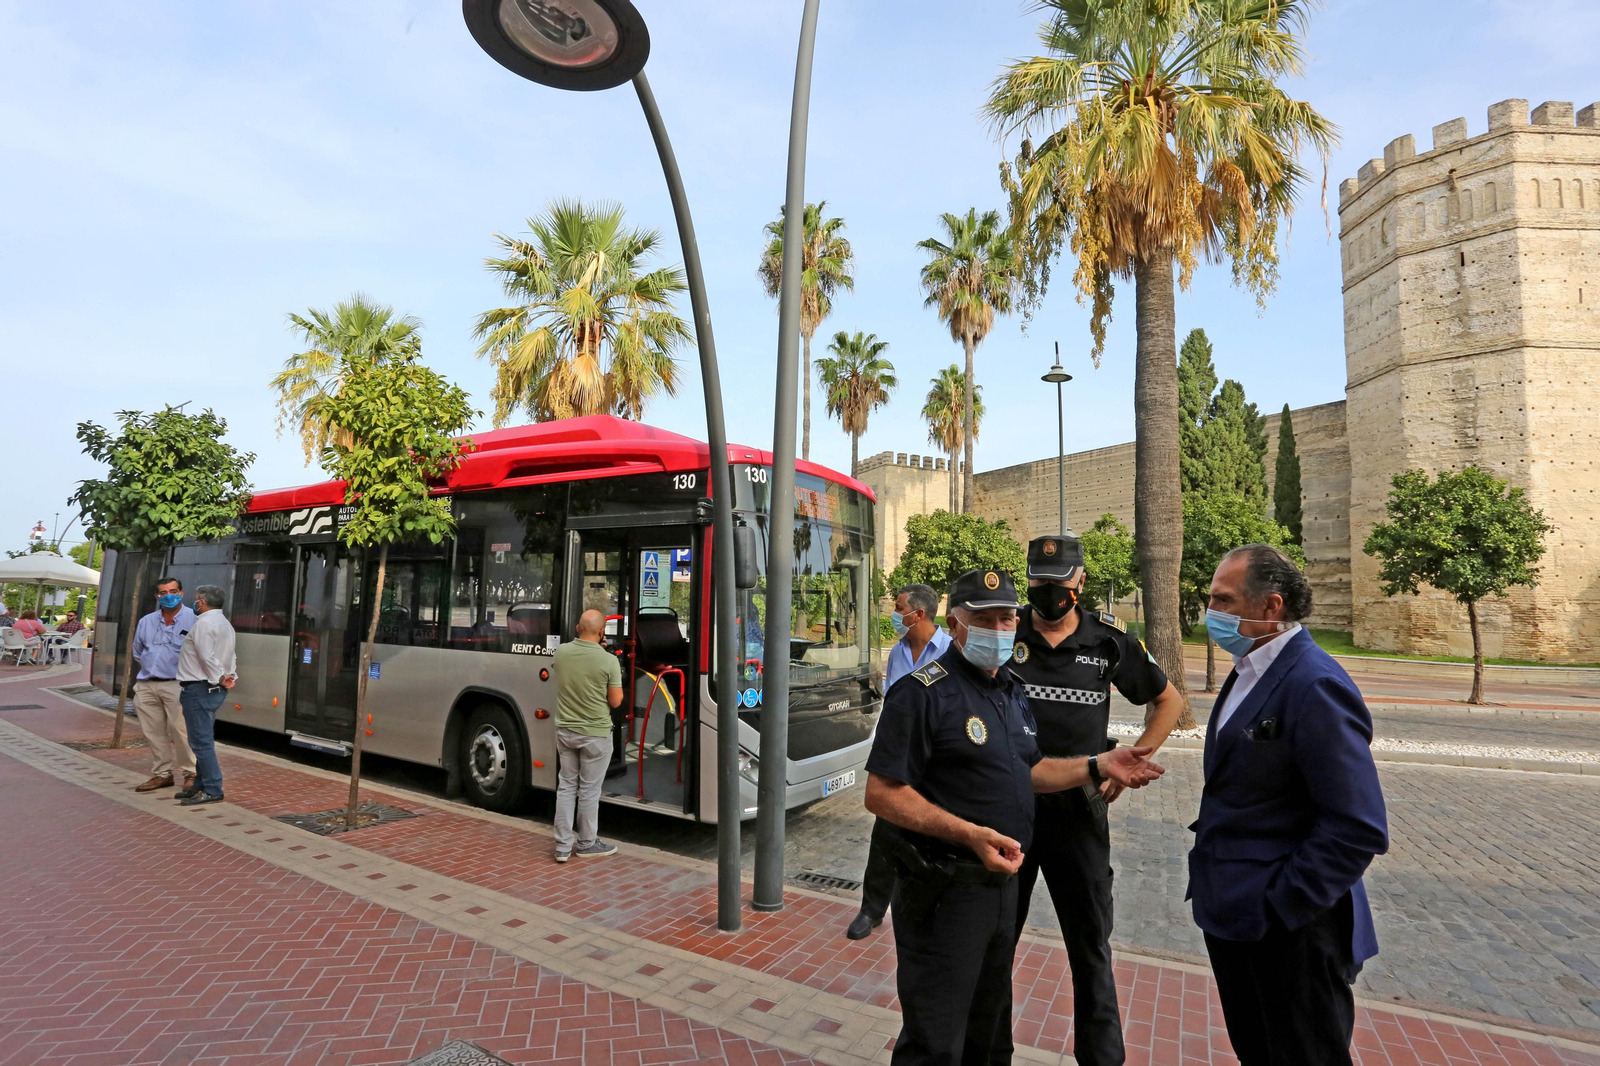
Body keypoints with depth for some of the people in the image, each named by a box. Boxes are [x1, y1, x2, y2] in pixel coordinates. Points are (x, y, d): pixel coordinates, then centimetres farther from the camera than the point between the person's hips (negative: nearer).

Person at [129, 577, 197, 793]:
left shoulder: (193, 619, -6)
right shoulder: (146, 622, 14)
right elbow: (137, 652, 27)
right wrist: (150, 669, 17)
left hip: (175, 684, -6)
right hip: (146, 685, 6)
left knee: (179, 729, -8)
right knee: (153, 732, 10)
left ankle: (190, 773, 4)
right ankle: (162, 773, 20)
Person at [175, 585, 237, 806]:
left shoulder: (204, 623, -15)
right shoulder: (224, 623, 17)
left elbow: (207, 657, -22)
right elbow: (230, 657, 16)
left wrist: (219, 678, -13)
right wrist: (231, 676, 4)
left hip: (199, 689, -10)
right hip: (213, 689, 10)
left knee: (201, 741, -6)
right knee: (204, 740, 17)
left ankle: (212, 791, -4)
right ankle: (201, 785, 25)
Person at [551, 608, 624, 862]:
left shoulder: (561, 652, -5)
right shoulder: (609, 661, -19)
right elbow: (616, 701, -12)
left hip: (565, 730, 5)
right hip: (595, 733, -4)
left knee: (566, 786, 14)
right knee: (589, 790, 8)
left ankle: (563, 845, 19)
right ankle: (586, 844, 22)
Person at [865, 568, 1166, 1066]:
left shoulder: (1011, 690, 9)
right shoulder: (923, 693, -20)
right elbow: (882, 793, -23)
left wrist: (1099, 766, 7)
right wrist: (971, 834, -30)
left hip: (1003, 878, 8)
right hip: (944, 891, -8)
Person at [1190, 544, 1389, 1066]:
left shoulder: (1315, 686, -23)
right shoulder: (1248, 671, 6)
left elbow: (1359, 828, -24)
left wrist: (1278, 907, -20)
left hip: (1289, 929, -8)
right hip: (1231, 915, 8)